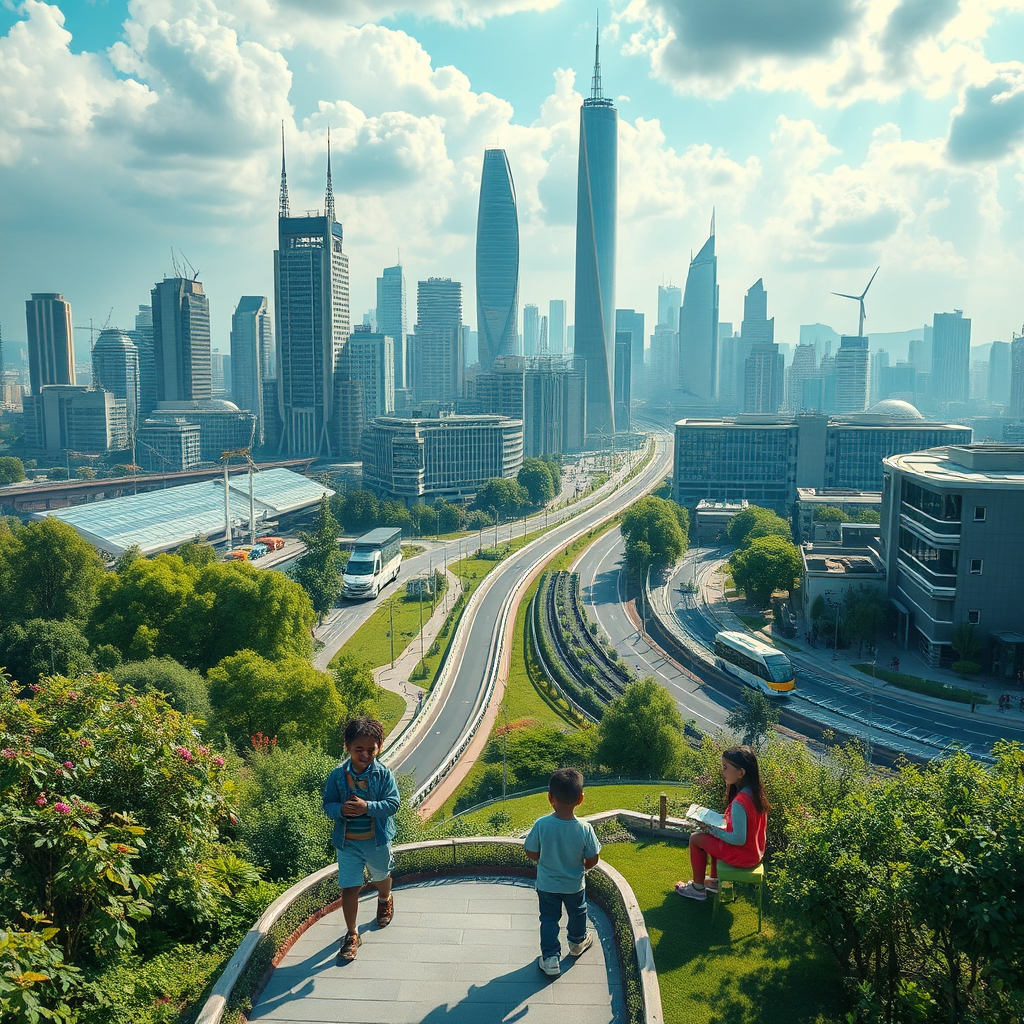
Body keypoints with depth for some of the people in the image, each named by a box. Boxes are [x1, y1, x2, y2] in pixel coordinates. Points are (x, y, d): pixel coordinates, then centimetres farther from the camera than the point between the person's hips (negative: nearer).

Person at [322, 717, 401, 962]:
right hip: (347, 842, 0)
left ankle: (385, 900, 60)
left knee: (381, 876, 26)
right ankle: (351, 935, 18)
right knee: (349, 888, 0)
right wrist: (340, 810, -29)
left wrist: (367, 806, -34)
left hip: (377, 840, 1)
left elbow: (393, 803, -20)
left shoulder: (384, 774, -15)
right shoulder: (337, 775, -12)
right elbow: (328, 804, -7)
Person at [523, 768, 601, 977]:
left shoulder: (541, 825, -28)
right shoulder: (585, 829, -28)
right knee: (577, 913, 28)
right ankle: (577, 941, 51)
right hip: (574, 885, 1)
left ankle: (550, 957, 22)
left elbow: (532, 854, -15)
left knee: (549, 918, 21)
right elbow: (592, 860, -16)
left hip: (546, 884, -1)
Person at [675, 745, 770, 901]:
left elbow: (739, 839, -28)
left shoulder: (739, 802, -31)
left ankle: (698, 888, 18)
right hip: (755, 851, 9)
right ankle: (715, 881, 36)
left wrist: (711, 829, -18)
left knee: (696, 838, 3)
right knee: (713, 835, 28)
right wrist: (714, 827, 7)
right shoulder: (755, 792, -3)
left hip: (742, 856, -9)